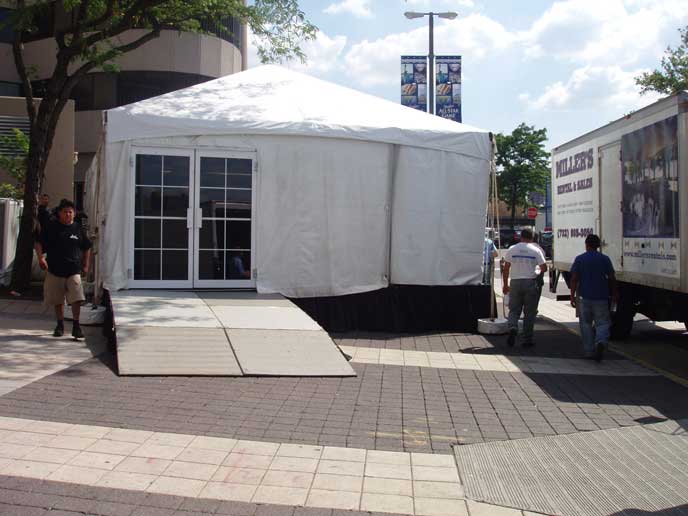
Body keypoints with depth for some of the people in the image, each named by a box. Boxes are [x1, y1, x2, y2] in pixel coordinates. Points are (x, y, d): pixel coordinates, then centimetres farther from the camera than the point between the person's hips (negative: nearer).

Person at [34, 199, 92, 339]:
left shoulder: (78, 229, 7)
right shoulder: (51, 227, 3)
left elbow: (86, 248, 18)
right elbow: (39, 243, 5)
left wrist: (86, 266, 12)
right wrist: (40, 258, -10)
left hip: (73, 270, 0)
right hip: (55, 270, 1)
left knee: (77, 299, -13)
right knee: (58, 301, 10)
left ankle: (76, 325, -4)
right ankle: (60, 325, 24)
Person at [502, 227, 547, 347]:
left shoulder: (512, 249, 3)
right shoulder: (536, 250, -2)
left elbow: (506, 269, 4)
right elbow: (544, 268, -3)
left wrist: (505, 285, 12)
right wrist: (538, 274, 19)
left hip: (515, 283, 1)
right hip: (531, 283, -1)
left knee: (514, 310, 9)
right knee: (529, 312, 7)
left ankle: (513, 328, -19)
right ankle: (527, 339, 8)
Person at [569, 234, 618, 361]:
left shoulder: (579, 259, -1)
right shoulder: (605, 259, 1)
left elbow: (574, 279, -6)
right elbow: (612, 278, 1)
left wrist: (572, 296, -3)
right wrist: (615, 293, 13)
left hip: (584, 297, 0)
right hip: (601, 297, 0)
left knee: (586, 324, 10)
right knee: (602, 323, 6)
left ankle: (589, 351, 11)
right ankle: (601, 342, -22)